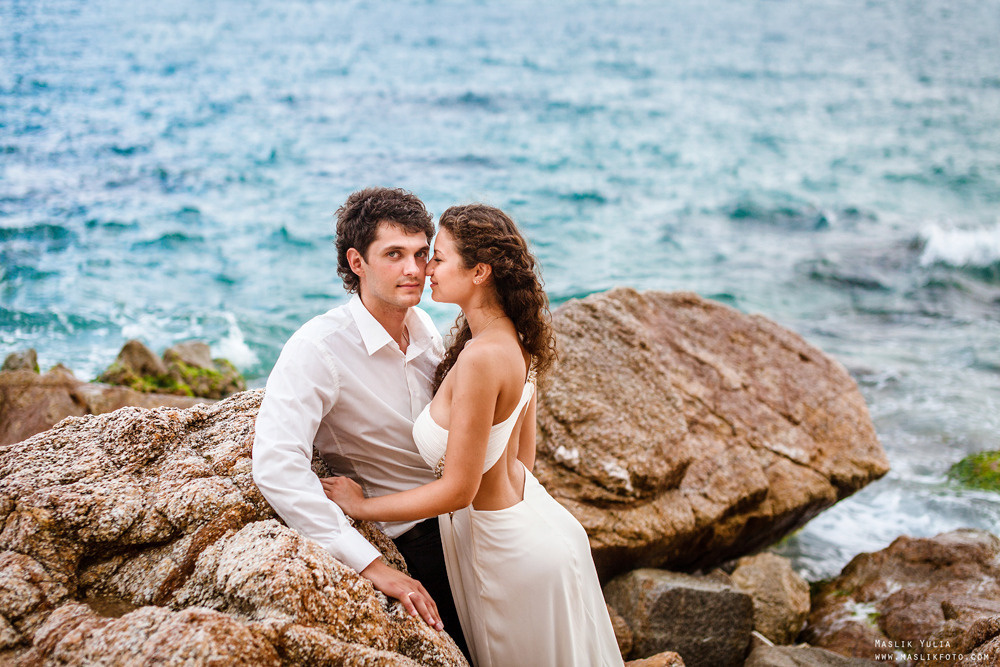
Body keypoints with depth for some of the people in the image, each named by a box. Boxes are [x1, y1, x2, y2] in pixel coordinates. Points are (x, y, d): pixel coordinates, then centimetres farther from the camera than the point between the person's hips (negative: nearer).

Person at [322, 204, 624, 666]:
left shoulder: (481, 358, -30)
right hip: (532, 519, 8)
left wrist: (361, 506, -13)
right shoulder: (515, 341, -2)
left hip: (513, 554, -8)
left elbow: (458, 489, -25)